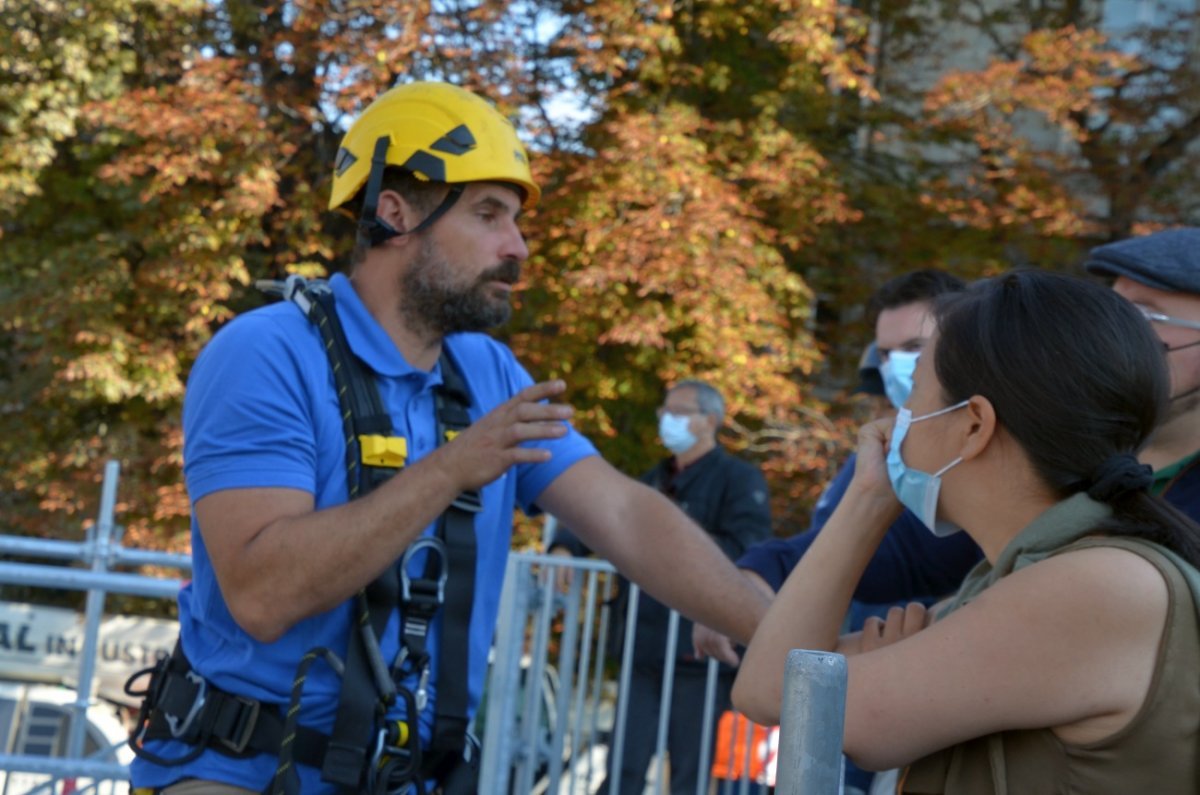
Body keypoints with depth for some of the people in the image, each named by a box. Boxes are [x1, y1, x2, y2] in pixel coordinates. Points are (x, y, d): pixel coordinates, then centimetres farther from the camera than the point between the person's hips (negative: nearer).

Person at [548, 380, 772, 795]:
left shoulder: (739, 478, -2)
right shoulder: (654, 481, 21)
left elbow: (744, 550, -16)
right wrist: (564, 548, -2)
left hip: (700, 653, -7)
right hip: (645, 651, 7)